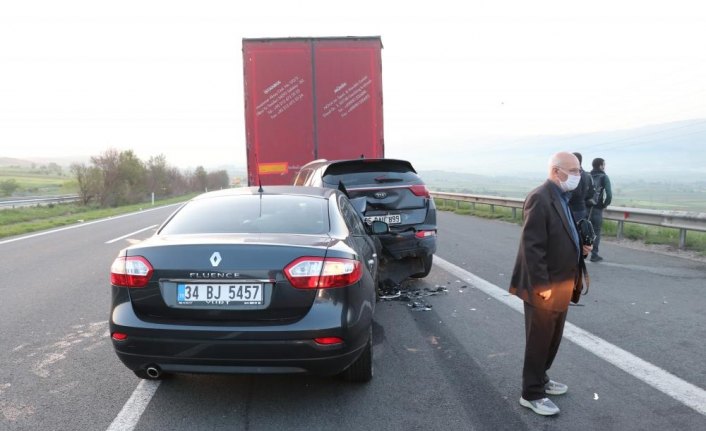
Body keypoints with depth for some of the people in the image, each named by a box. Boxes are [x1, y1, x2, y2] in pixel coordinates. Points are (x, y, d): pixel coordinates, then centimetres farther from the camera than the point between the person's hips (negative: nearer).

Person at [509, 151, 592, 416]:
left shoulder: (564, 198, 10)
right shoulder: (540, 198, -20)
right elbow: (532, 246, -24)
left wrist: (580, 248, 1)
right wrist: (542, 285, -24)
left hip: (561, 284, 9)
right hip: (544, 287, -9)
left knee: (552, 338, 21)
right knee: (539, 341, 4)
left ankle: (540, 378, 39)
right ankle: (531, 394, 19)